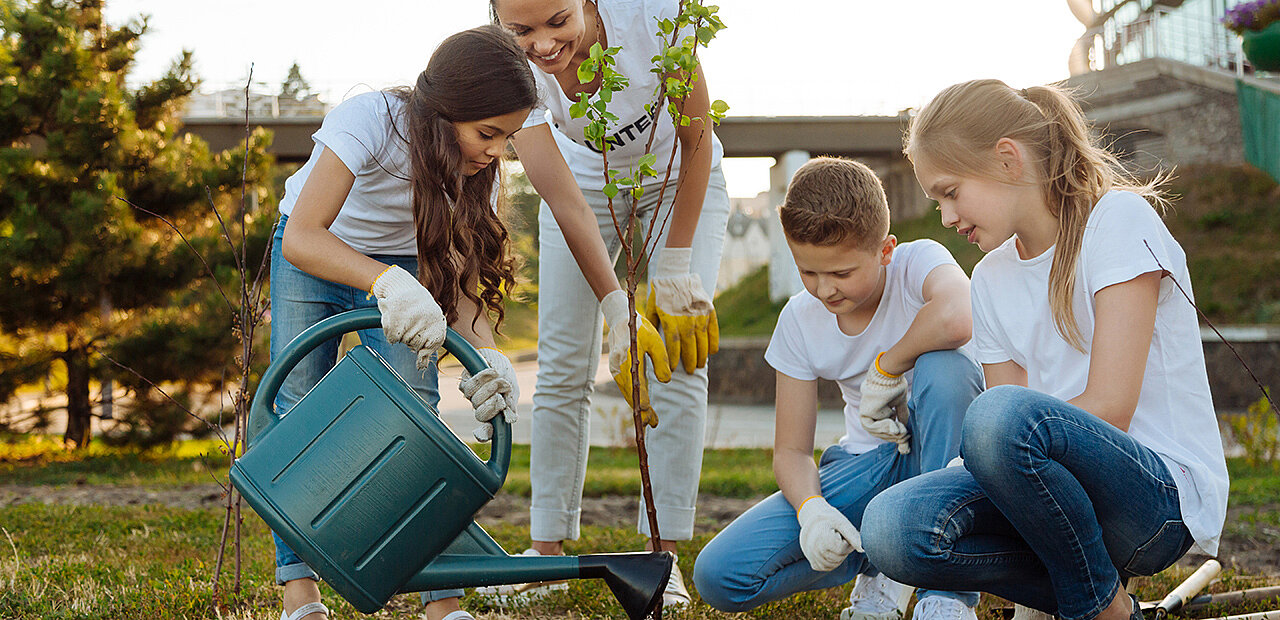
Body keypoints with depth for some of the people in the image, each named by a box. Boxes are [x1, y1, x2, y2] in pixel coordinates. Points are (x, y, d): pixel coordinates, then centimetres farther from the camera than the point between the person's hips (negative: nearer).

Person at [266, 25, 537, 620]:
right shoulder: (370, 119, -37)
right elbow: (301, 239, -43)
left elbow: (457, 273, -23)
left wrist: (485, 353, -41)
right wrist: (387, 283, -59)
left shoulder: (476, 161, -22)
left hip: (400, 260, 2)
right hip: (311, 257, -2)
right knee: (298, 406, -11)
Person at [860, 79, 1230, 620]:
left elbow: (1108, 408, -15)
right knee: (892, 529, -23)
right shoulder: (992, 277, 15)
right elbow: (1011, 433, 9)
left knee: (1003, 416, -36)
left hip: (1164, 497, -5)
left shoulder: (1118, 219, -6)